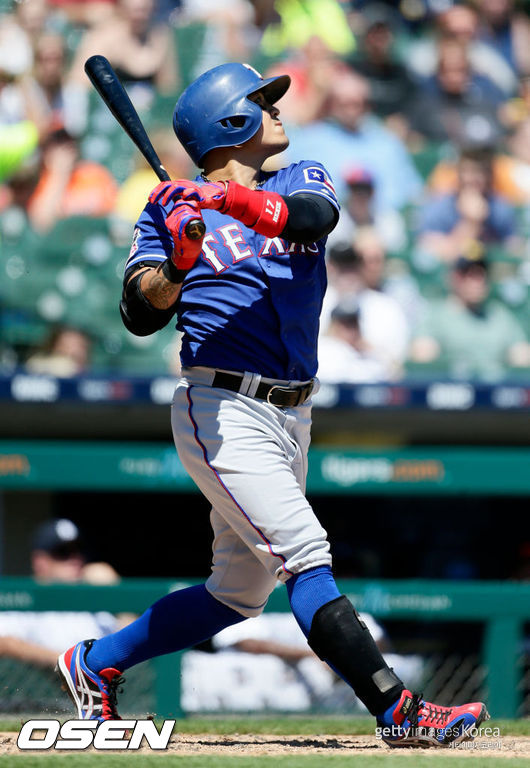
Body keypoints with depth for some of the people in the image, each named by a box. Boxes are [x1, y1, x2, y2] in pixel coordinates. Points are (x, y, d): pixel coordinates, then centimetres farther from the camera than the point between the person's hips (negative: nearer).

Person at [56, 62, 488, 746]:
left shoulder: (301, 181, 13)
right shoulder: (173, 208, 2)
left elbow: (315, 215, -13)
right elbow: (140, 315, -7)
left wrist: (234, 200, -29)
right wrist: (177, 263, -25)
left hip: (289, 418, 6)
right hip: (224, 413, -6)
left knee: (239, 593, 11)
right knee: (305, 555, -18)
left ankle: (95, 663, 25)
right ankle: (400, 714, -24)